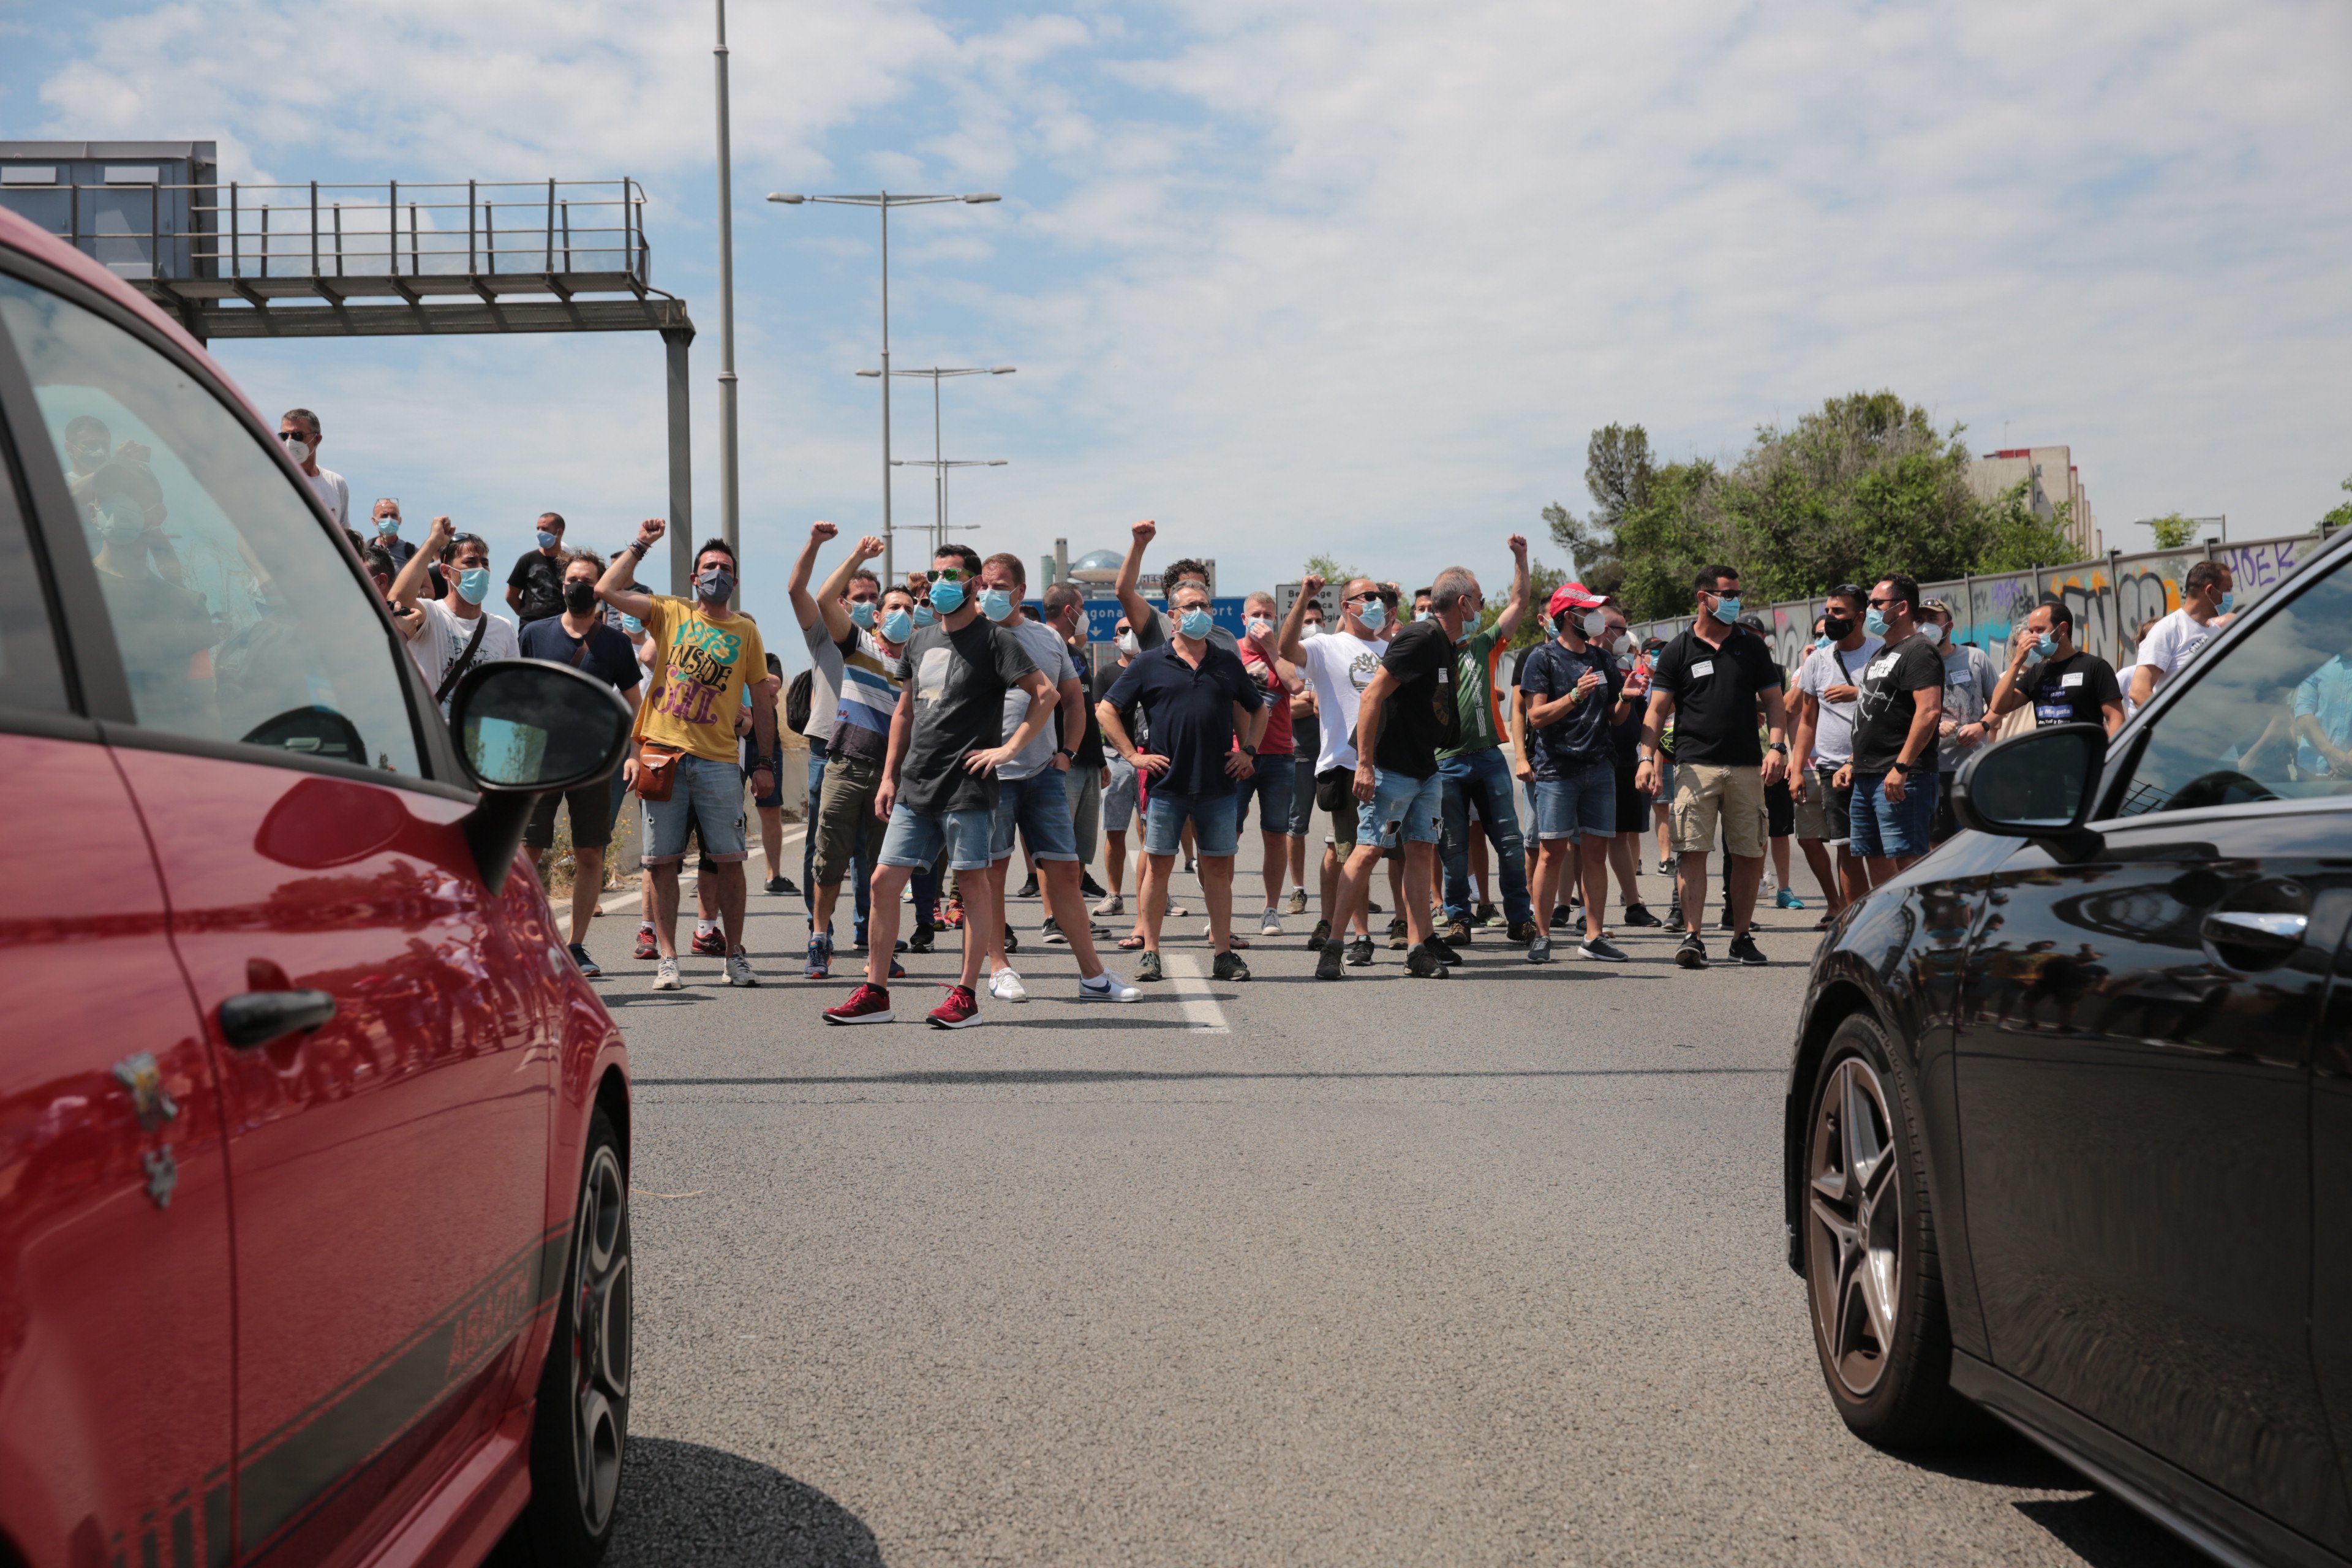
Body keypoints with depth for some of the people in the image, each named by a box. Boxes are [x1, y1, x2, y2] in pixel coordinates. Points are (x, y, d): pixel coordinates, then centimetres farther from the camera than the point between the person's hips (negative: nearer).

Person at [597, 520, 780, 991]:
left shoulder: (745, 631, 9)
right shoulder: (670, 613, 8)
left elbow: (762, 700, 10)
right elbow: (608, 590, -3)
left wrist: (764, 764, 6)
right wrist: (640, 545, 0)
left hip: (717, 761, 0)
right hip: (662, 754, 0)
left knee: (729, 861, 0)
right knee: (663, 861, 1)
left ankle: (736, 956, 11)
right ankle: (667, 959, 8)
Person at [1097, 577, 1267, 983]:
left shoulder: (1227, 663, 10)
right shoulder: (1150, 664, 2)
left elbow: (1257, 709, 22)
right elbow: (1106, 709, 4)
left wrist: (1248, 750, 9)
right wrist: (1132, 754, -2)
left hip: (1218, 783, 2)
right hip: (1167, 781, -2)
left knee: (1219, 868, 5)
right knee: (1158, 866, 1)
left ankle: (1224, 954, 10)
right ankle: (1150, 953, 8)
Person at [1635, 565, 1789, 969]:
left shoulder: (1752, 647, 11)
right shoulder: (1678, 651, 6)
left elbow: (1773, 700, 12)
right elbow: (1658, 710, 3)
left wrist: (1778, 746, -3)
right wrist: (1648, 756, -10)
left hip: (1747, 767, 2)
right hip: (1695, 766, -2)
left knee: (1751, 855, 3)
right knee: (1693, 851, -8)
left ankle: (1742, 936, 15)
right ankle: (1692, 937, -8)